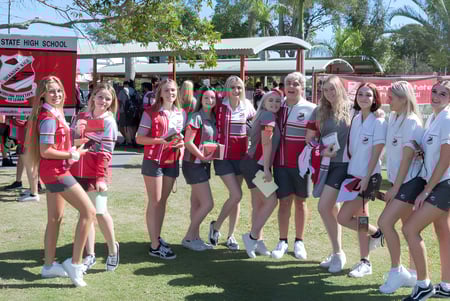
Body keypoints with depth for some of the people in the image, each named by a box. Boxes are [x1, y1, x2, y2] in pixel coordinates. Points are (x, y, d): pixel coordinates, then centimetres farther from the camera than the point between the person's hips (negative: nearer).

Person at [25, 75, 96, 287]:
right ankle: (75, 263, -7)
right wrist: (71, 155, -11)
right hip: (55, 171, -10)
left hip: (55, 171, 10)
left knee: (55, 218, 17)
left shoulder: (53, 114, 10)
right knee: (88, 211, -11)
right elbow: (46, 152, -20)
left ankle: (49, 266, 27)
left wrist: (71, 151, 9)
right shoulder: (49, 118, -18)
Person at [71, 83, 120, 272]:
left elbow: (106, 153, -11)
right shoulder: (81, 117, 10)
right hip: (79, 171, 5)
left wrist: (101, 178, -16)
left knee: (99, 212, -8)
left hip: (96, 173, -5)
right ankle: (90, 255, 16)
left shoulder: (109, 122, -5)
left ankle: (112, 248, 15)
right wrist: (77, 132, -3)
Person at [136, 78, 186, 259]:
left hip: (172, 161, 5)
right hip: (153, 161, -5)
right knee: (155, 202, -4)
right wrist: (160, 140, -23)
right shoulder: (151, 113, -6)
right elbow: (139, 138, -9)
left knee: (163, 201, 12)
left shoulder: (181, 114, 9)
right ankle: (155, 246, -1)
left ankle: (157, 237, 24)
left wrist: (182, 143, -2)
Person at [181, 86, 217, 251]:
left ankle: (195, 238, 21)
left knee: (196, 203, 13)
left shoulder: (213, 118, 9)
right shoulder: (197, 117, -15)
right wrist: (202, 157, -17)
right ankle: (188, 238, 4)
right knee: (208, 204, -8)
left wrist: (212, 155, 1)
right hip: (193, 164, -8)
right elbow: (188, 142, -19)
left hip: (204, 165, 8)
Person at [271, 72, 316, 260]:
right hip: (281, 162, 2)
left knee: (300, 201, 8)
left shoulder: (311, 110, -2)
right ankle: (282, 242, 13)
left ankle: (299, 242, 19)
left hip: (301, 162, -2)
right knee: (284, 201, 3)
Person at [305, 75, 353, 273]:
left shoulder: (351, 109, -3)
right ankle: (337, 253, 25)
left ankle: (338, 253, 2)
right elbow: (309, 138, 7)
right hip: (325, 163, 5)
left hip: (343, 163, -5)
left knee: (323, 206, -13)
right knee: (332, 208, 12)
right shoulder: (319, 111, 8)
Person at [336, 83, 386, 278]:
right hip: (354, 175, 7)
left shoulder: (378, 123, -11)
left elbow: (376, 154, -13)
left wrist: (366, 179, -17)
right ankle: (365, 262, 21)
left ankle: (377, 233, 13)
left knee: (343, 218, -9)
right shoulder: (355, 120, 8)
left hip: (368, 177, -7)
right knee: (360, 220, 11)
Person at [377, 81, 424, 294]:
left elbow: (407, 158, -16)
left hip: (410, 181, -8)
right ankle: (412, 273, 20)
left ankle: (397, 271, -3)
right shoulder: (393, 118, 10)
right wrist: (393, 186, 11)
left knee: (385, 222, -15)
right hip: (399, 181, 8)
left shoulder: (412, 122, -14)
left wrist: (395, 188, -15)